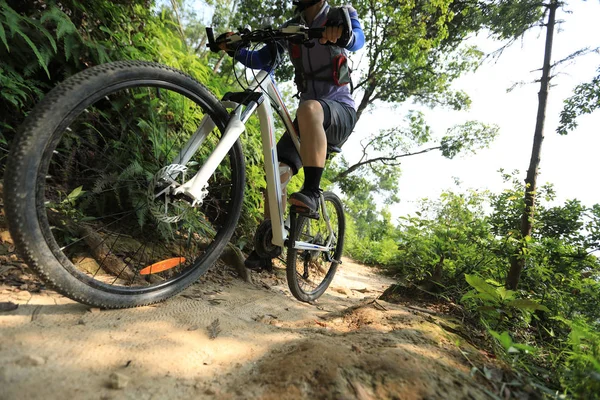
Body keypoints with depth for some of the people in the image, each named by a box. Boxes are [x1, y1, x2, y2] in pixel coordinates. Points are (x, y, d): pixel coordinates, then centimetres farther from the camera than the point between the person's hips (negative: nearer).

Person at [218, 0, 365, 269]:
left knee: (309, 108, -38)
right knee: (278, 172, -14)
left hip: (341, 111, -3)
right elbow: (259, 60, 7)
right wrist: (233, 48, -13)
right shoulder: (290, 29, 13)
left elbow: (358, 39, -20)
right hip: (310, 118, 4)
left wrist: (341, 33, -44)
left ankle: (312, 192, -36)